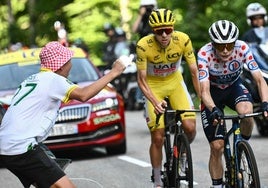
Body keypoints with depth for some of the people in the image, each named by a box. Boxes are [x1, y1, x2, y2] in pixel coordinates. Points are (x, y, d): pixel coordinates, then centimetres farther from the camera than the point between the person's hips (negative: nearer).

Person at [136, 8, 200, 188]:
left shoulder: (183, 40, -25)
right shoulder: (144, 45, -29)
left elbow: (194, 71, -17)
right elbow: (141, 80, -21)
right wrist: (155, 102, -35)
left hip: (174, 81, 2)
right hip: (153, 85, -2)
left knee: (190, 127, -15)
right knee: (158, 138, -5)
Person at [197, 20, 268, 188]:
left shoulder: (242, 48, -27)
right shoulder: (205, 54, -31)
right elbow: (204, 90, -35)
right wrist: (213, 109, -54)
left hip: (234, 87, 1)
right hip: (213, 92, -1)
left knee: (246, 111, -35)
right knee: (217, 147, -8)